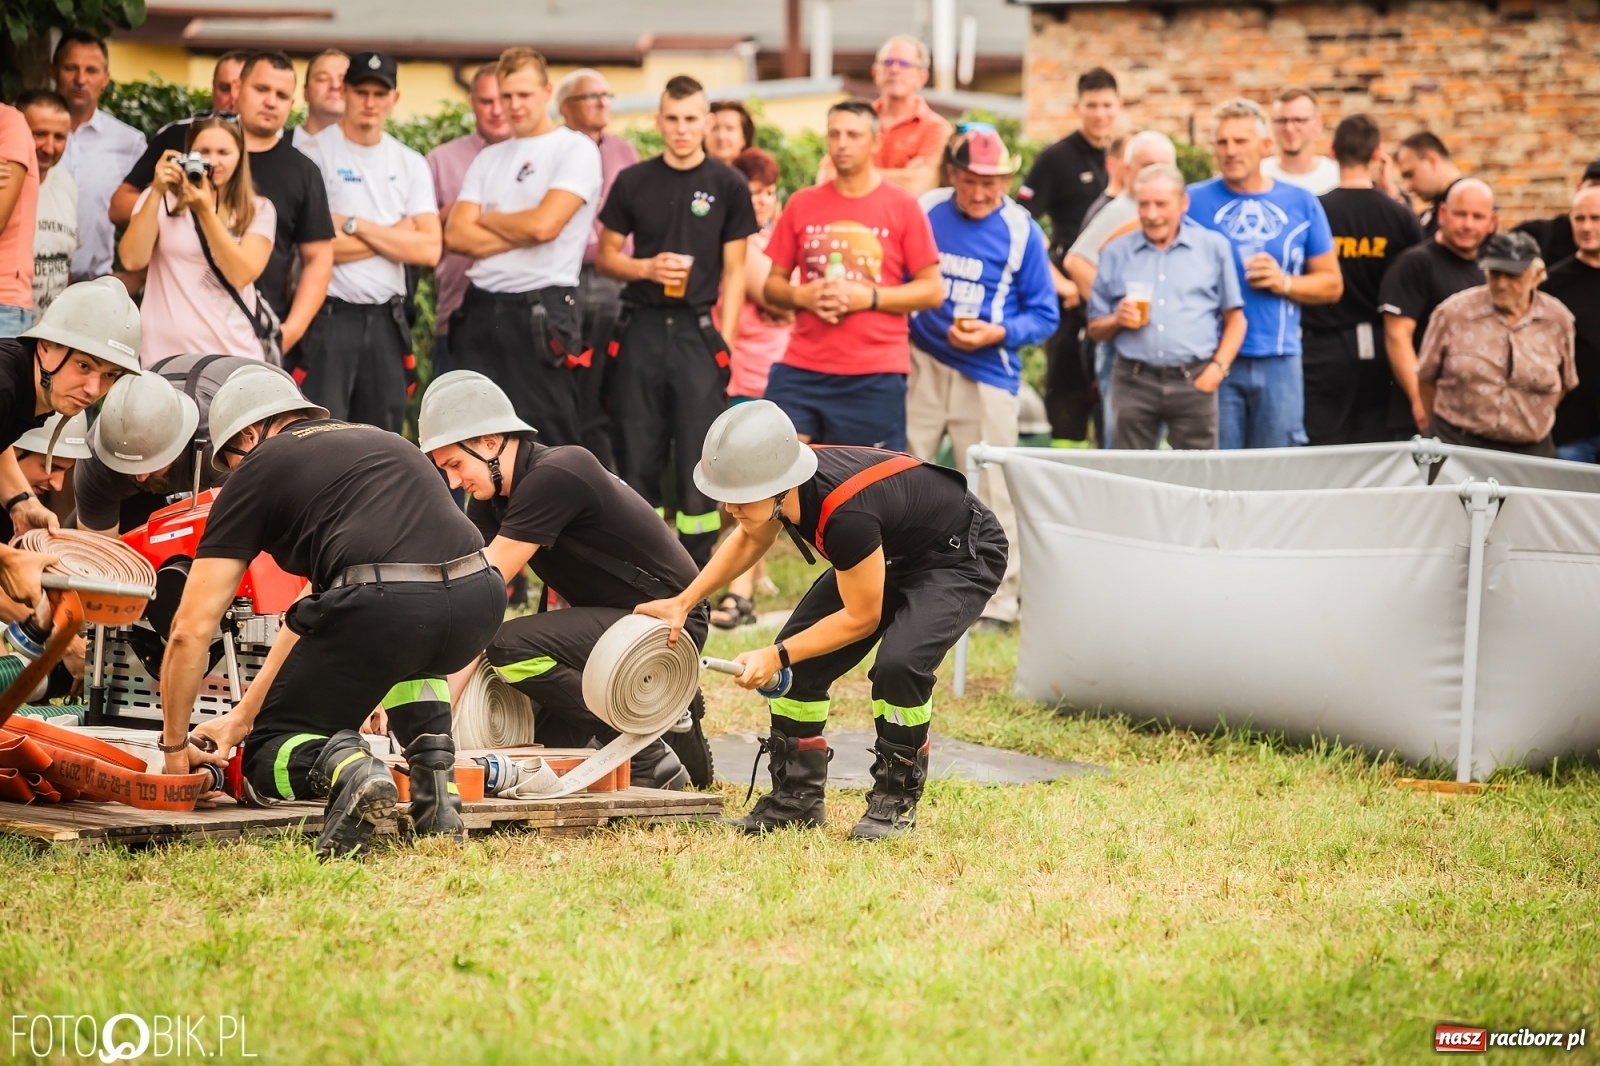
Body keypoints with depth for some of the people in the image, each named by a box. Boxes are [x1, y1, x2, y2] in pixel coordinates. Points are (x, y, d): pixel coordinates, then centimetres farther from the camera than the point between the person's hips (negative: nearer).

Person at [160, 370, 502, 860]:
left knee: (269, 763, 15)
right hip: (481, 606, 5)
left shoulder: (258, 469, 19)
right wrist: (243, 715, 47)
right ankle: (435, 783, 18)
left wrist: (175, 746, 30)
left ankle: (344, 767, -18)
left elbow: (191, 630, 16)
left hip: (381, 606, -5)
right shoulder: (380, 440, 36)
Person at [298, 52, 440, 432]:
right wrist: (396, 235, -5)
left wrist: (355, 226, -9)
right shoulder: (315, 153, -4)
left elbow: (429, 249, 0)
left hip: (386, 318, 5)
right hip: (328, 314, -5)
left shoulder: (410, 164, 11)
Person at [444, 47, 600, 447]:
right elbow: (456, 235, 5)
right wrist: (521, 232, -7)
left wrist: (486, 218, 2)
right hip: (481, 307, 6)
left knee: (551, 443, -4)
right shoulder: (489, 158, 16)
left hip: (542, 310, -6)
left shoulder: (576, 150, -2)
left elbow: (544, 224, -14)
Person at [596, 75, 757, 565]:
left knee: (698, 461, -3)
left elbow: (734, 271, 4)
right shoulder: (634, 182, 6)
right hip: (641, 328, 2)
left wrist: (724, 340, -4)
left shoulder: (728, 185, 2)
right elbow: (606, 256, 11)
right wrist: (647, 268, -9)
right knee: (637, 459, 4)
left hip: (697, 331, -2)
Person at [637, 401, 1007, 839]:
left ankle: (897, 799, -7)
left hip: (962, 559, -8)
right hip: (889, 553, 8)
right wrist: (684, 601, 0)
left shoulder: (844, 513, -41)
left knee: (898, 664, -29)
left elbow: (861, 617, -26)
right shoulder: (785, 482, -18)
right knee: (801, 663, -2)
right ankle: (796, 797, 12)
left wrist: (776, 656, -22)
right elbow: (748, 540, 7)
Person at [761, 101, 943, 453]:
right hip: (802, 370, 2)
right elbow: (773, 285, 15)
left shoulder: (902, 206, 1)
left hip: (876, 376, -2)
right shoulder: (801, 204, 9)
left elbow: (933, 290, 0)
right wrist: (801, 296, -8)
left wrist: (868, 297, -13)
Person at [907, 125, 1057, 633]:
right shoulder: (924, 212, 1)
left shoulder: (1021, 230, -5)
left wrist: (997, 333, -17)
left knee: (990, 494, 1)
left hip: (987, 375, -2)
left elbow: (1045, 315, -2)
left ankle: (998, 604, 9)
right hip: (921, 364, 2)